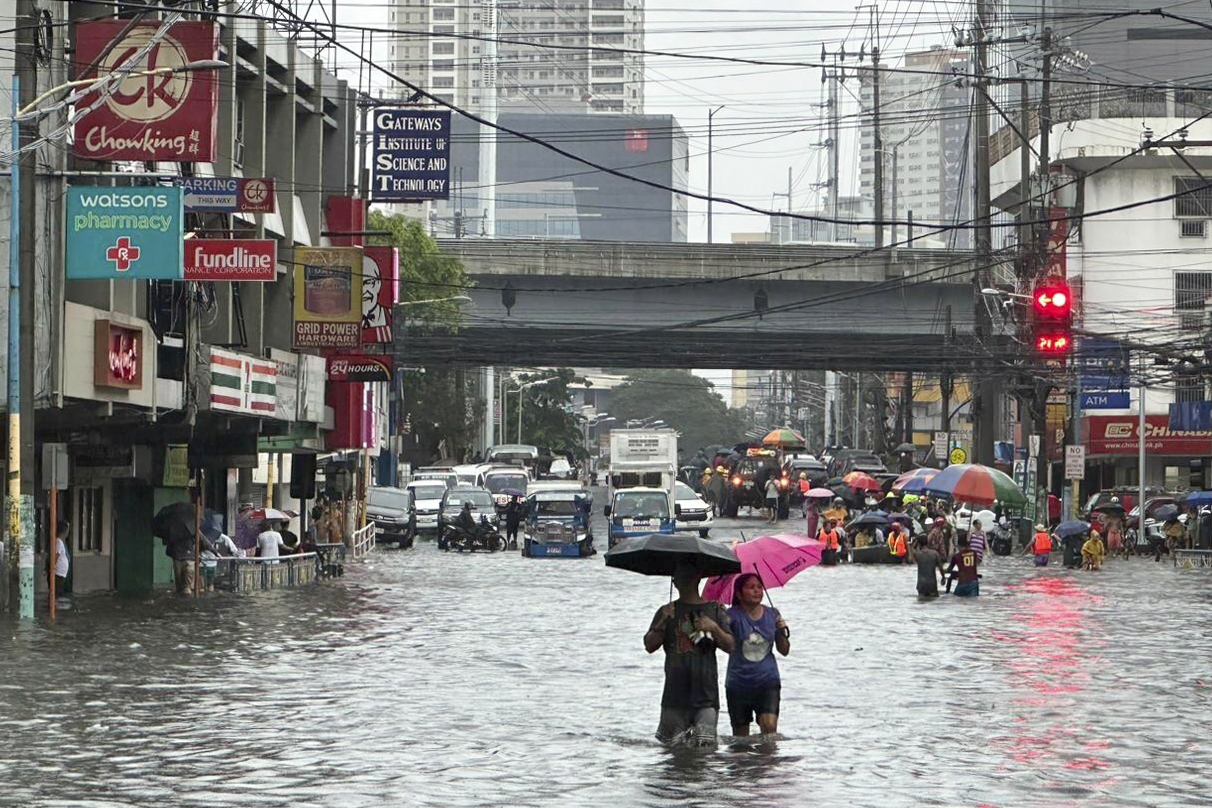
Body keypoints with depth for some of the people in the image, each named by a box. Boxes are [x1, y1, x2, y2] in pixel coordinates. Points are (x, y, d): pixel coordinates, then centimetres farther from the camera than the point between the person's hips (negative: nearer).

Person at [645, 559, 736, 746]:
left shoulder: (714, 610, 10)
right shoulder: (668, 612, 11)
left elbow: (730, 646, 5)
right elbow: (649, 646, 3)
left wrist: (714, 628, -11)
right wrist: (664, 622, -11)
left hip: (706, 693, -1)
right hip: (675, 693, 1)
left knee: (705, 744, -9)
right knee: (671, 743, 1)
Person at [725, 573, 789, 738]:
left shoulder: (772, 615, 6)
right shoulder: (733, 615, -6)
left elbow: (784, 651, 13)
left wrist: (783, 632, -6)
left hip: (767, 681, 1)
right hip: (738, 683, -1)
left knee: (769, 726, -19)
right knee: (740, 736, 6)